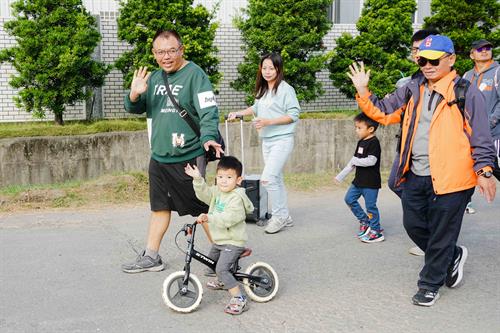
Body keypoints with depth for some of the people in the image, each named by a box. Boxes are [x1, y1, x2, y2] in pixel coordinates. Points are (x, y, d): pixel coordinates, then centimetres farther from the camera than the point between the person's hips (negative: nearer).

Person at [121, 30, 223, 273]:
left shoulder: (194, 74, -10)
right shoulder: (153, 77, 12)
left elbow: (208, 111, -18)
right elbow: (134, 109, 14)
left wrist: (208, 138, -35)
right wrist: (135, 95, -9)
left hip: (188, 158, -7)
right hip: (158, 157, 7)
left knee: (202, 207, 1)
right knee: (160, 206, 17)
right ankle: (151, 257, 28)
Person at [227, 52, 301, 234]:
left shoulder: (285, 89, -10)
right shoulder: (262, 90, 13)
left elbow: (293, 115, -14)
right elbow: (256, 108, 26)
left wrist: (268, 121, -20)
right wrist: (238, 113, 13)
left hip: (282, 139, -8)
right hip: (266, 140, 8)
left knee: (267, 178, -16)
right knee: (276, 179, 12)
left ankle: (278, 216, -3)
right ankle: (285, 217, 21)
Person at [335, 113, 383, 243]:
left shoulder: (373, 142, -15)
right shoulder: (361, 142, 12)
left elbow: (371, 161, -26)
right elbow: (353, 161, 17)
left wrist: (355, 161, -14)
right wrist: (341, 175, 17)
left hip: (371, 182, -9)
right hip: (359, 180, 9)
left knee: (370, 205, -4)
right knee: (349, 199, 11)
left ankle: (376, 232, 8)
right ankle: (364, 221, 24)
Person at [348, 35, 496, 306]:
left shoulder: (466, 93, -7)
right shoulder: (413, 90, 9)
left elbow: (481, 137, -7)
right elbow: (383, 112, 13)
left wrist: (484, 170, -14)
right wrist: (363, 92, 0)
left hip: (449, 179, -6)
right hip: (414, 177, 6)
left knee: (441, 235, 6)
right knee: (414, 225, 16)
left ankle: (430, 284, 24)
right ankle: (453, 256, 40)